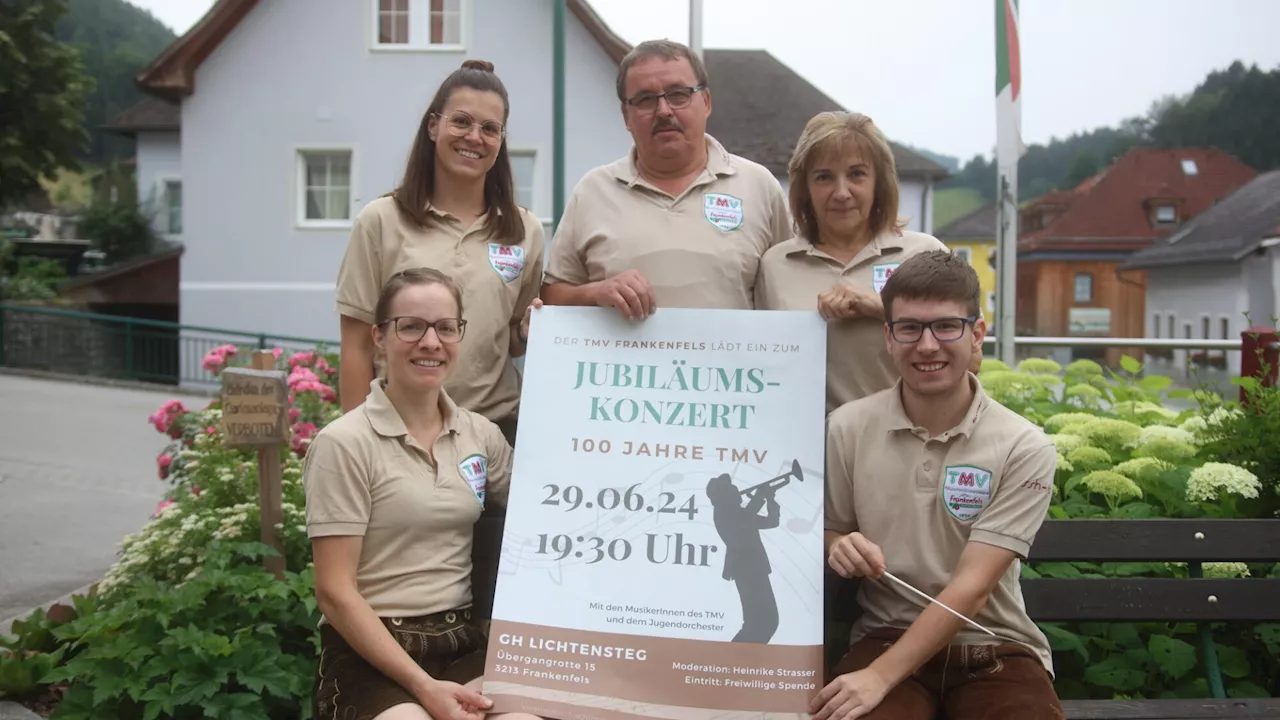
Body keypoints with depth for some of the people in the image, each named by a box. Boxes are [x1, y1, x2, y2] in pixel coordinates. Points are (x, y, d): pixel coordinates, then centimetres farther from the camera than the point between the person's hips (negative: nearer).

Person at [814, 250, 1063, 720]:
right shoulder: (847, 429, -2)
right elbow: (827, 533, 11)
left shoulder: (1024, 449, -9)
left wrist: (880, 677, -24)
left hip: (995, 646, 0)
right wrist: (838, 547, -14)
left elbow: (972, 587, -15)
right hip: (887, 634, 1)